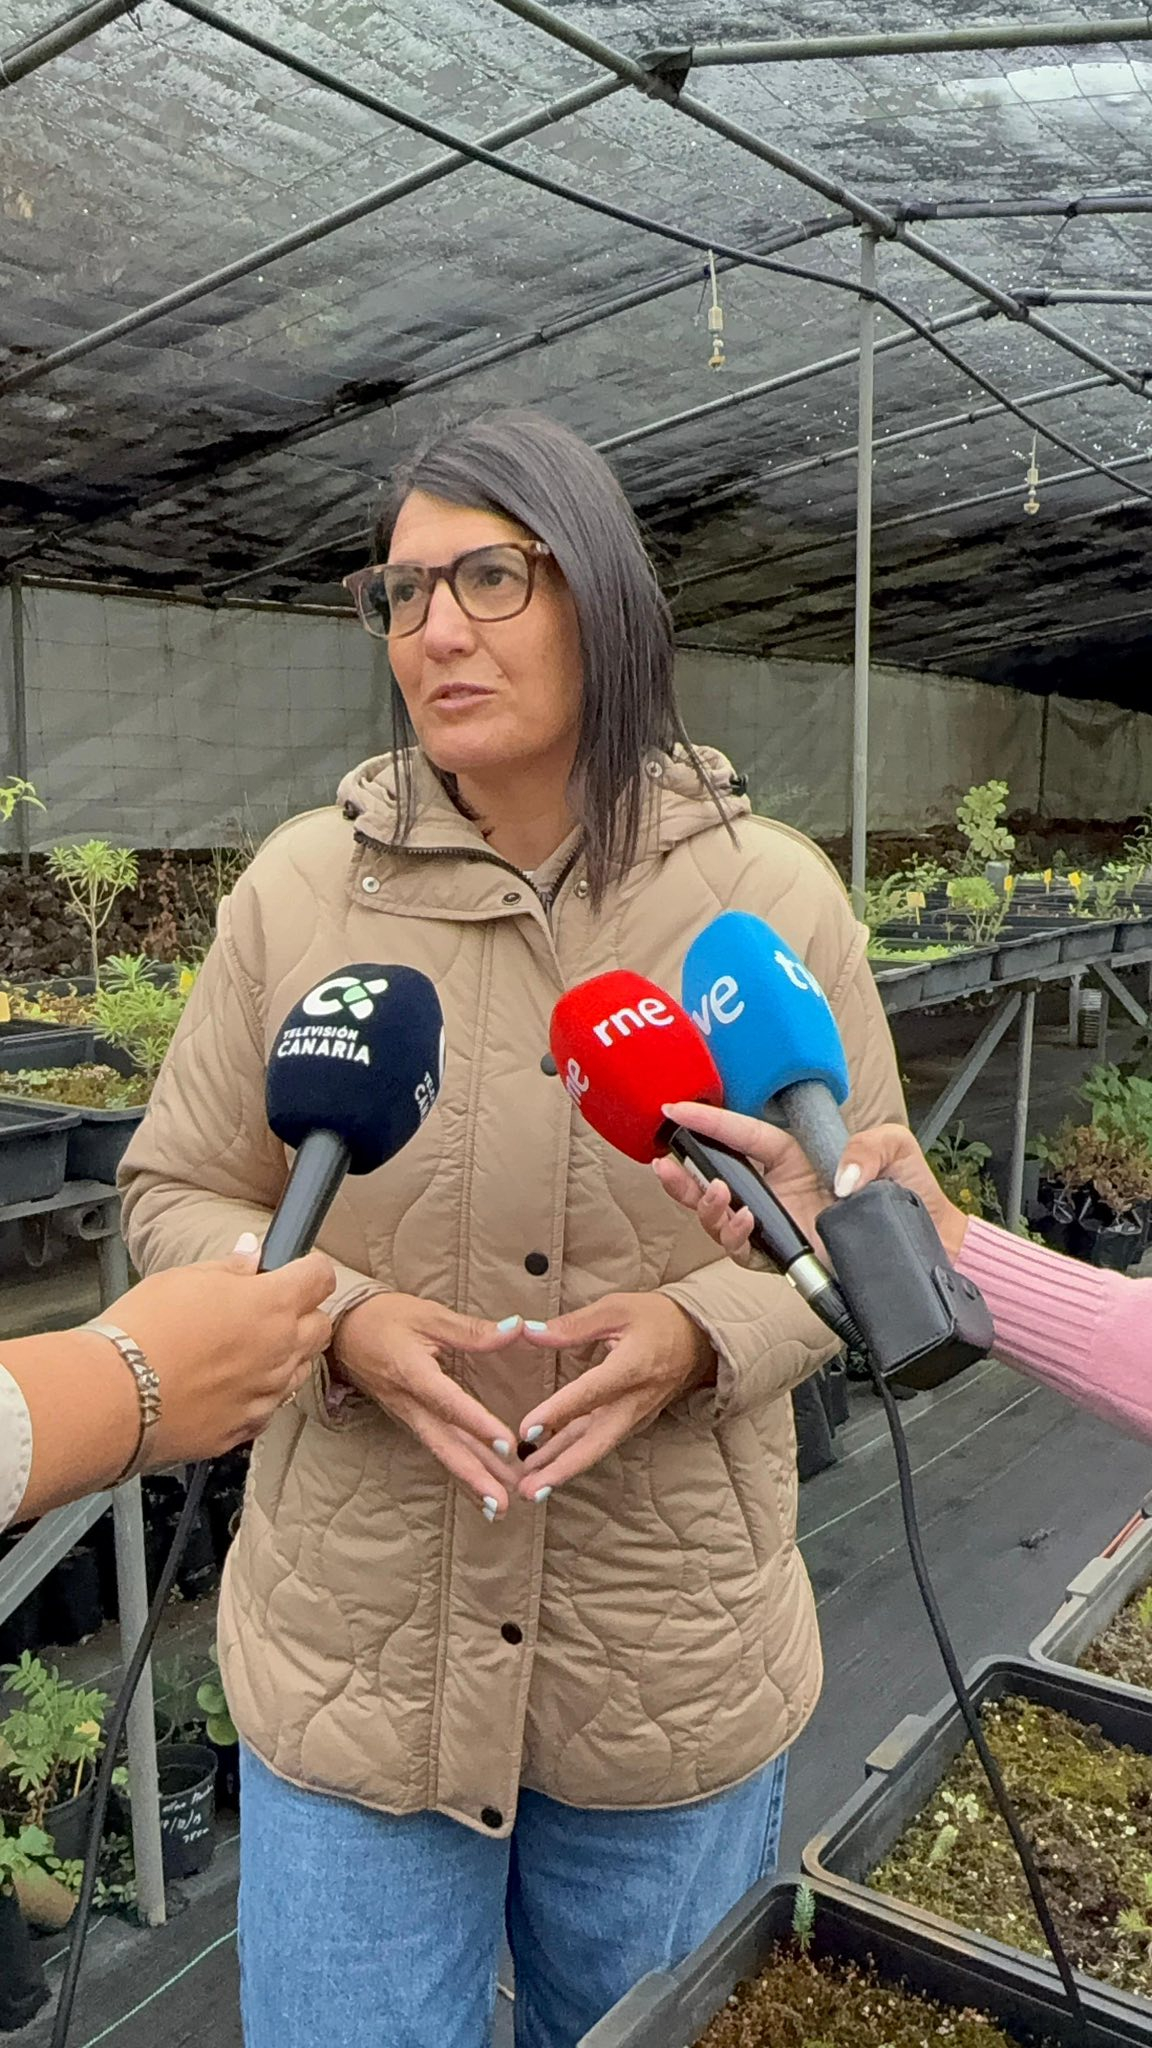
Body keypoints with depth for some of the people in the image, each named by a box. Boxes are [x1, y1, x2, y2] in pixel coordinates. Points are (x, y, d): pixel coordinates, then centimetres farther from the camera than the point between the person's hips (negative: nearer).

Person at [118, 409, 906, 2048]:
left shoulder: (777, 898, -7)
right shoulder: (301, 885, -7)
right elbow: (177, 1198, 1)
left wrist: (703, 1332, -19)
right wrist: (340, 1321, -19)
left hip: (683, 1669, 1)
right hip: (351, 1656, 0)